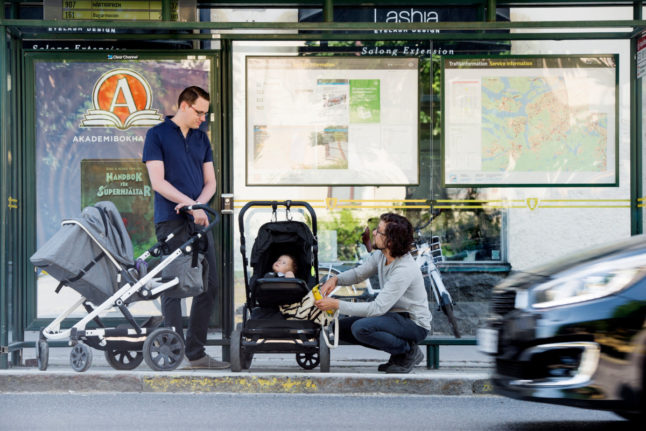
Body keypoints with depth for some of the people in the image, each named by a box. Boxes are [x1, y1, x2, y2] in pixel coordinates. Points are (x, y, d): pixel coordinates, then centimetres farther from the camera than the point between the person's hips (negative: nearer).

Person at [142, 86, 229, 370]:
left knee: (209, 285, 4)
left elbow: (210, 182, 14)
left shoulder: (201, 138, 17)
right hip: (171, 221, -6)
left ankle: (196, 352, 13)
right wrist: (191, 204, -16)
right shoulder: (157, 135, 0)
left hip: (199, 219, 6)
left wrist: (199, 204, -6)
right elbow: (158, 182, -9)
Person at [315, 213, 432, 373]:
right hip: (394, 315, 9)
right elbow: (358, 273, 14)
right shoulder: (380, 255, -3)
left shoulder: (404, 270, -29)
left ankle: (409, 351, -7)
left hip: (414, 323, -9)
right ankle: (398, 352, 6)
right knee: (342, 327, 2)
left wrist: (337, 304, -29)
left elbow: (378, 308, -31)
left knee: (361, 328, -30)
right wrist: (336, 279, -9)